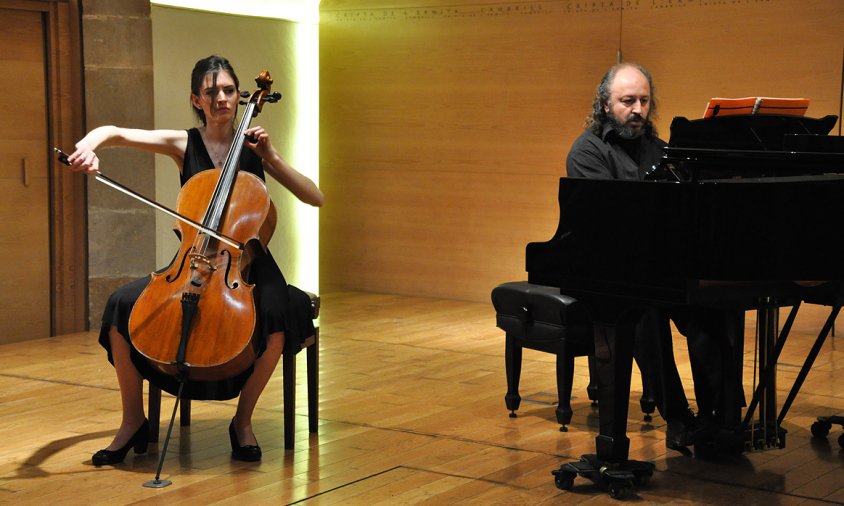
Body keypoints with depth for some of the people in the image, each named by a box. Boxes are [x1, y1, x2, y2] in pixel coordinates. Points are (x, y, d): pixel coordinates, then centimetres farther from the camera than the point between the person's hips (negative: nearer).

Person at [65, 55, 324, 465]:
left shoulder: (253, 149, 4)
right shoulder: (184, 144, 3)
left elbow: (315, 198, -1)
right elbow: (115, 132, -10)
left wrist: (271, 157, -11)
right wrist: (88, 145, -33)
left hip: (247, 265, -1)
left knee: (278, 315, -33)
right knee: (123, 306, -22)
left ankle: (242, 420, -10)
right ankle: (134, 420, -1)